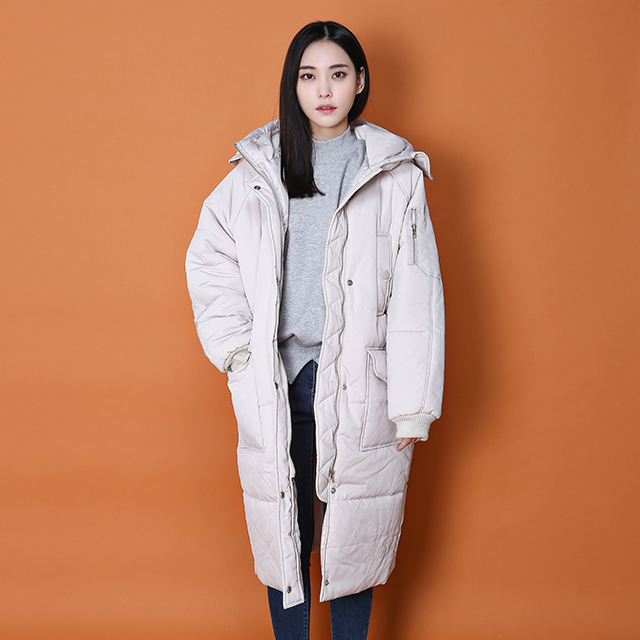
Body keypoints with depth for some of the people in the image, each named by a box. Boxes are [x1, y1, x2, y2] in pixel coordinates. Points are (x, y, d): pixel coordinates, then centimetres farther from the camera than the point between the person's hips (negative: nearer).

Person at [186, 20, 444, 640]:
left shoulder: (394, 174, 0)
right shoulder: (259, 169, 6)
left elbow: (416, 294, -2)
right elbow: (208, 258, 11)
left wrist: (412, 406, -5)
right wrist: (238, 348, 0)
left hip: (359, 383, -1)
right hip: (275, 385, 2)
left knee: (354, 538, 8)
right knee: (284, 536, 11)